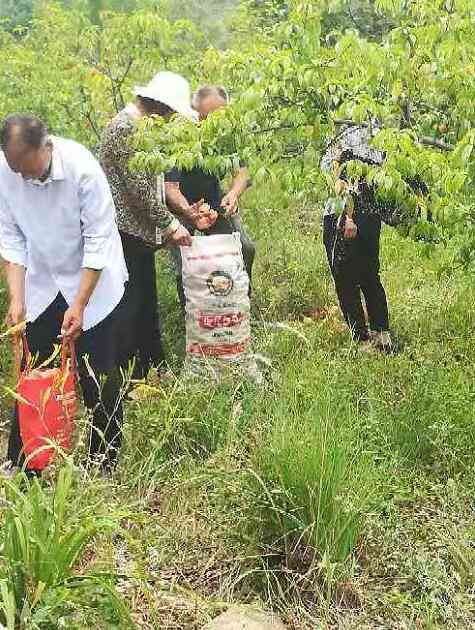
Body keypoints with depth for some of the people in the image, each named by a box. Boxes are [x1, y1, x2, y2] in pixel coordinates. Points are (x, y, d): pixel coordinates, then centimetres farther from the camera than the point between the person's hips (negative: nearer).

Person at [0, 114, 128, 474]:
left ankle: (105, 464, 17)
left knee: (98, 377, 1)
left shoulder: (82, 168, -26)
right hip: (41, 283, 3)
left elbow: (99, 239, -22)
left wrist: (79, 304, -23)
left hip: (92, 281, -3)